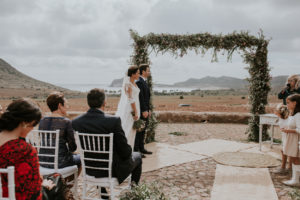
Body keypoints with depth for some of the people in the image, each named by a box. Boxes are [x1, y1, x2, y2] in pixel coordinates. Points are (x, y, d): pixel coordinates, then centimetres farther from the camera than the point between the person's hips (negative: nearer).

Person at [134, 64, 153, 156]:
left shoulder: (144, 82, 17)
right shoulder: (139, 82, -15)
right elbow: (140, 97, -21)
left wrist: (148, 109, 19)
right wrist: (144, 110, -22)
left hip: (145, 110, 10)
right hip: (141, 111, -10)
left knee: (143, 130, 15)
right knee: (138, 130, -6)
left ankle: (141, 148, 24)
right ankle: (135, 150, -1)